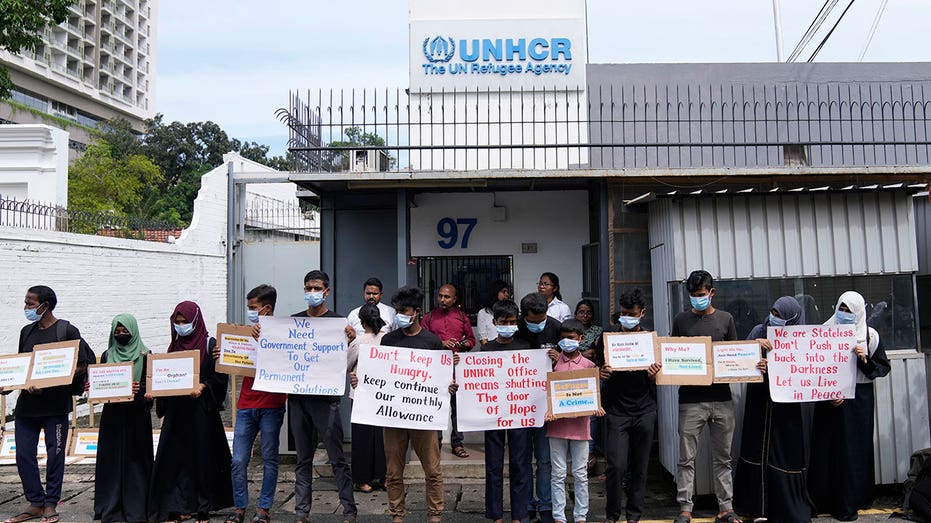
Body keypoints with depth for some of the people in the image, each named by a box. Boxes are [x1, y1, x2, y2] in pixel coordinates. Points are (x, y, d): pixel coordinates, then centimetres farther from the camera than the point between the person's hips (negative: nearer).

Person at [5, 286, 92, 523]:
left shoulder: (67, 331, -7)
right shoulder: (27, 332, 11)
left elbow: (81, 366, -9)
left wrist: (48, 384, -19)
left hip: (56, 405, -5)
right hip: (26, 404, 6)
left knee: (55, 454, 4)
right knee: (24, 455, 6)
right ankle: (35, 503, 20)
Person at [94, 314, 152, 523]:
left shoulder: (144, 355, 0)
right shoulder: (107, 355, 11)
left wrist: (139, 390, -24)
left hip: (136, 414, -3)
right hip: (112, 414, 3)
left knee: (135, 458, 0)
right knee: (111, 458, 4)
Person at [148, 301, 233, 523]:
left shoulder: (210, 345, -3)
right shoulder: (175, 346, 13)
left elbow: (220, 377, -7)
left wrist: (202, 386, -21)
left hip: (200, 410, -5)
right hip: (176, 410, 5)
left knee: (201, 457, 0)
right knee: (174, 457, 2)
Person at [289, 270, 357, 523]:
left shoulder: (337, 321, -1)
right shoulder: (293, 320, 11)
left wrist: (350, 340, -22)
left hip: (325, 397, -4)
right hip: (297, 396, 4)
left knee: (337, 457, 0)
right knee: (303, 458, 12)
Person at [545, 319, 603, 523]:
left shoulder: (588, 365, 5)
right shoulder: (554, 362, 3)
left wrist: (595, 406, -13)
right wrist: (549, 410, -14)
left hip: (580, 424, 1)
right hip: (557, 423, 0)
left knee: (580, 474, 8)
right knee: (558, 474, 6)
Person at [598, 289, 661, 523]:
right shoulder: (609, 336, 0)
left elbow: (657, 376, 10)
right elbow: (597, 366, 7)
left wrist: (654, 374, -14)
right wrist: (601, 373, -16)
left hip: (645, 410, 2)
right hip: (616, 409, -2)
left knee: (640, 467, 8)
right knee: (616, 466, -8)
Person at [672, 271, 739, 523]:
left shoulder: (725, 319, 8)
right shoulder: (681, 320, 5)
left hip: (721, 398, 1)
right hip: (690, 398, -1)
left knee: (723, 457, 10)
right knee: (686, 458, 2)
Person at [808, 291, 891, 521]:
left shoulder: (870, 336, 4)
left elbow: (884, 368, 6)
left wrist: (866, 360, -13)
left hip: (858, 399, 1)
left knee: (855, 448, 4)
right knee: (826, 447, 0)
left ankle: (848, 503, 15)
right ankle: (822, 500, 9)